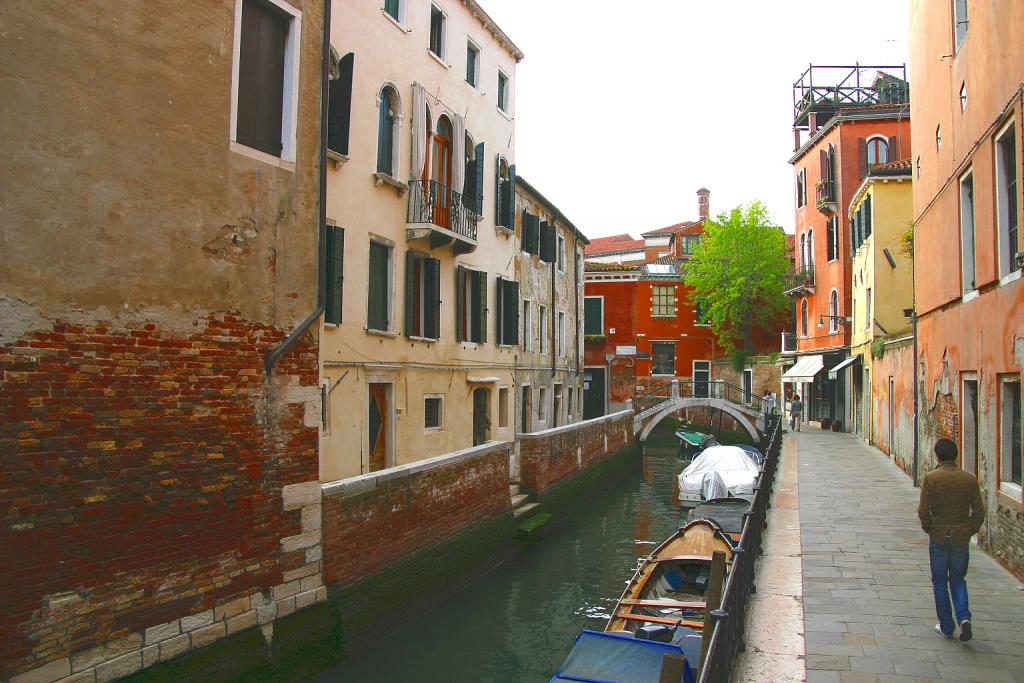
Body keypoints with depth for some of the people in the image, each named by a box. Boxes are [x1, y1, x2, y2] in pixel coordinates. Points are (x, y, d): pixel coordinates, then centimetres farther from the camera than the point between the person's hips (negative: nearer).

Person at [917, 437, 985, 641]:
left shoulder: (930, 478, -11)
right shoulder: (970, 479, -4)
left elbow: (923, 511, -13)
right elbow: (979, 512, -2)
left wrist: (929, 529, 4)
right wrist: (969, 531, 12)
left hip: (938, 538, -2)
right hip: (962, 539, 2)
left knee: (940, 582, 11)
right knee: (958, 580, 18)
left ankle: (946, 627, 15)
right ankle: (964, 617, -2)